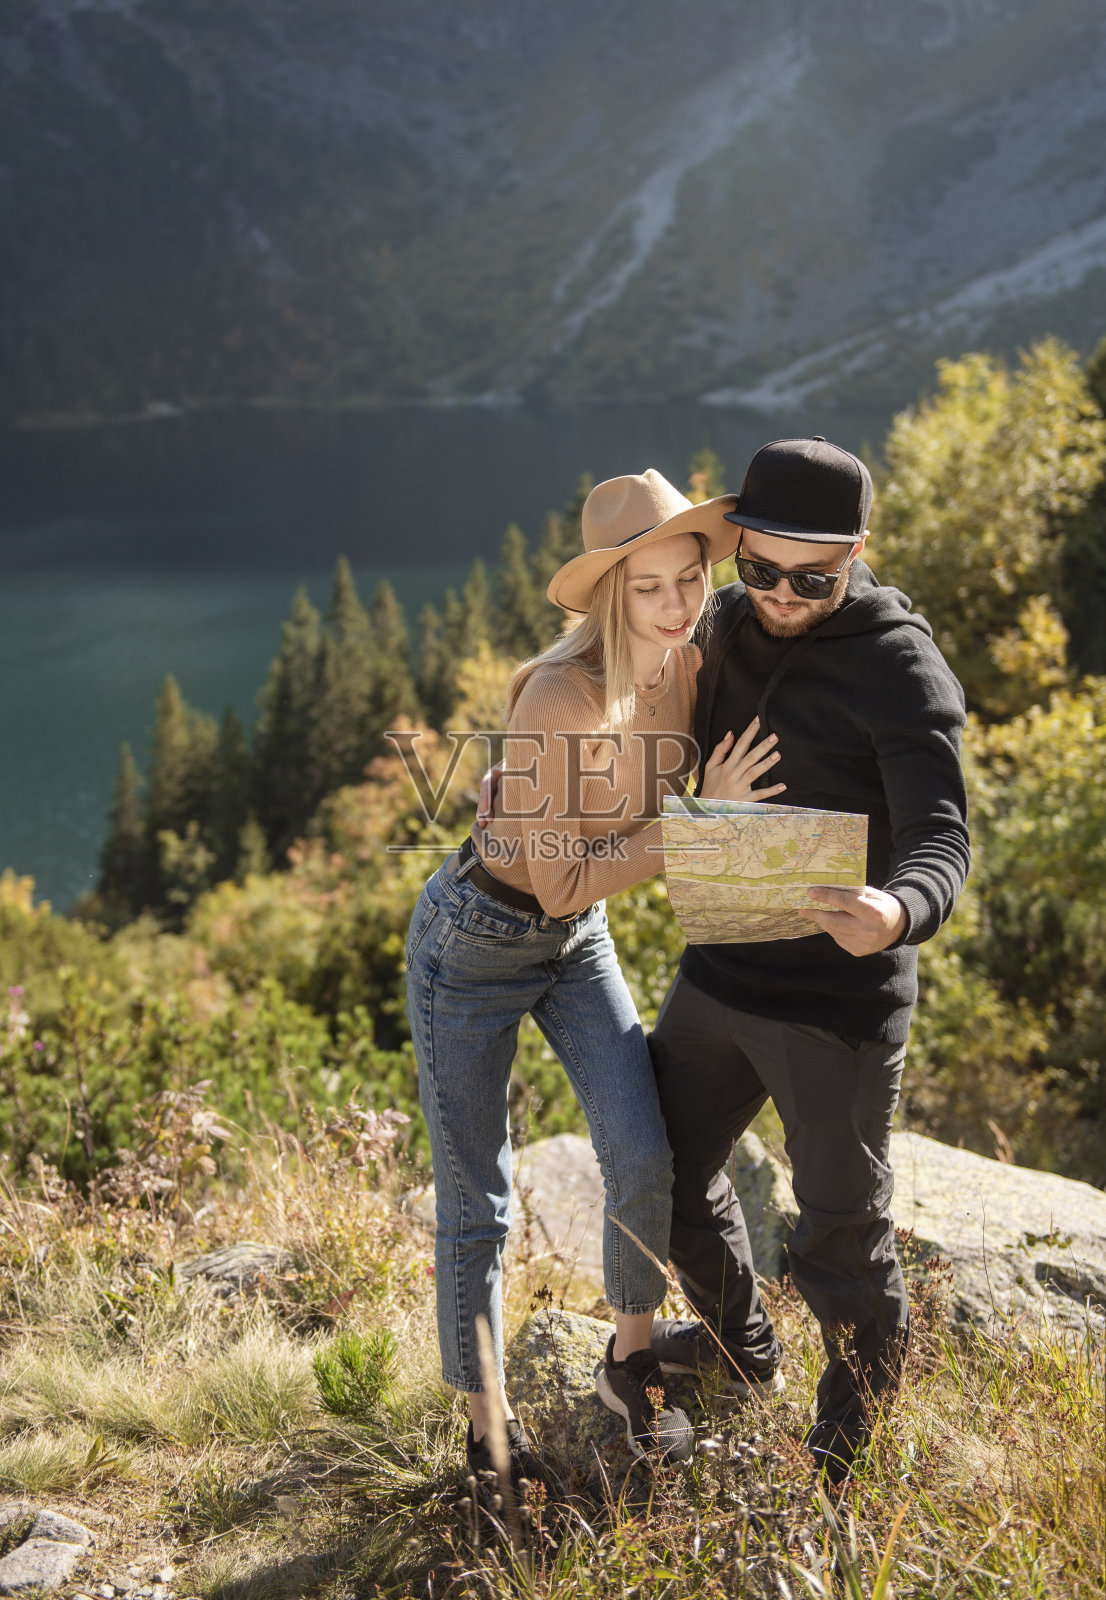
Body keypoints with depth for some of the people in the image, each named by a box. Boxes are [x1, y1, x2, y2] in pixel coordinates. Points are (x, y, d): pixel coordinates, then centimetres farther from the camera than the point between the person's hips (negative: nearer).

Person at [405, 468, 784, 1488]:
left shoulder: (693, 669, -8)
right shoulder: (560, 694, -30)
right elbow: (563, 881, -25)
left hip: (579, 945, 6)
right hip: (475, 944, -5)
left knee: (645, 1156, -7)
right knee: (476, 1202, 5)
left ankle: (632, 1361, 19)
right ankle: (486, 1420, 24)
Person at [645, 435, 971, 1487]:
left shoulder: (903, 671, -18)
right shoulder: (733, 622, 3)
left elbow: (940, 842, -24)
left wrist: (896, 912, -48)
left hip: (838, 1000, -7)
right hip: (718, 969, 7)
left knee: (839, 1238, 7)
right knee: (665, 1166, 21)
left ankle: (844, 1445, 34)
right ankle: (739, 1347, 49)